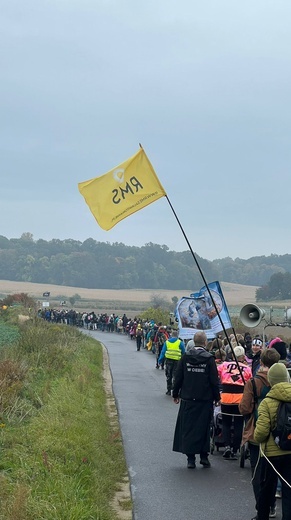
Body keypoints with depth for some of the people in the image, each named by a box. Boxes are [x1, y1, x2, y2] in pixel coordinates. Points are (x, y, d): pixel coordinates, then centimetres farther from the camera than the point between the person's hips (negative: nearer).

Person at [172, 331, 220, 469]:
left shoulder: (185, 357, -2)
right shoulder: (209, 358, -8)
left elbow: (178, 377, 2)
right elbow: (214, 381, -6)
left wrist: (176, 394, 13)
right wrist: (217, 397, 5)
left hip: (188, 399, 1)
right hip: (205, 399, -1)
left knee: (188, 428, 6)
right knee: (203, 427, 9)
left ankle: (190, 458, 4)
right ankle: (204, 456, 9)